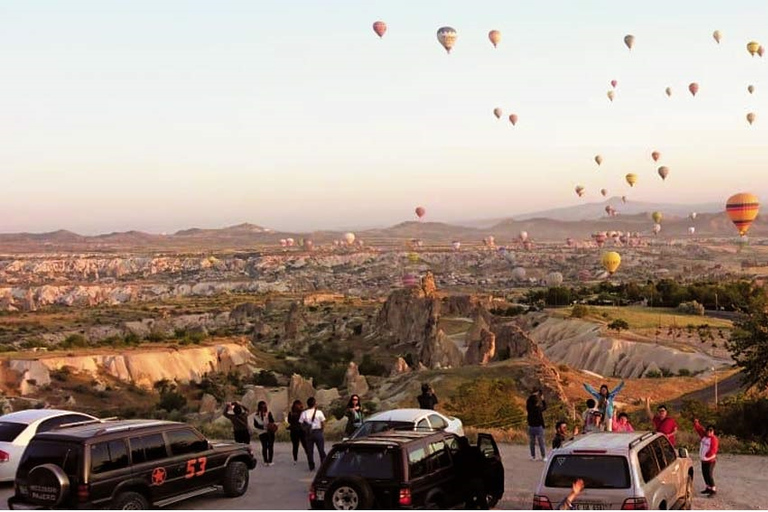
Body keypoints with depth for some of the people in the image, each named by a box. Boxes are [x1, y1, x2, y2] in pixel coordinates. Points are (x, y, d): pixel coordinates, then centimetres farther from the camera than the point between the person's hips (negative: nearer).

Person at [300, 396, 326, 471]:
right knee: (321, 450, 7)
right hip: (318, 432, -2)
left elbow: (302, 424, -2)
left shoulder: (304, 413, -1)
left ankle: (311, 467, 10)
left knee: (309, 451, 9)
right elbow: (323, 424, -5)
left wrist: (306, 429, 13)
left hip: (308, 433, 2)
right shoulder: (319, 412, -6)